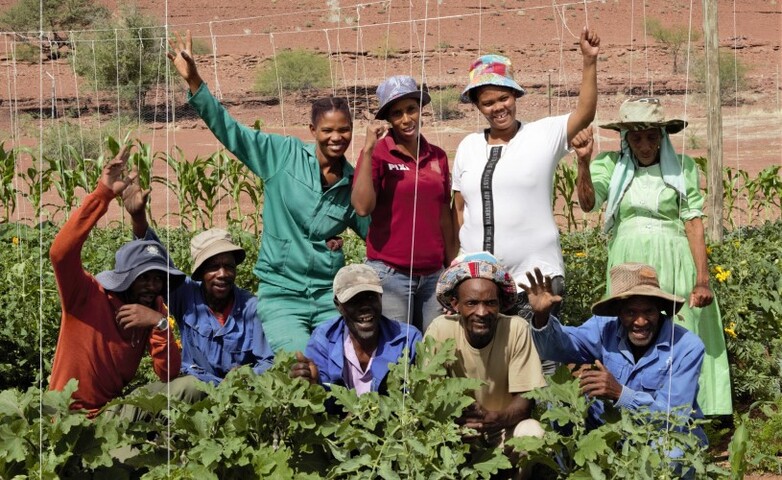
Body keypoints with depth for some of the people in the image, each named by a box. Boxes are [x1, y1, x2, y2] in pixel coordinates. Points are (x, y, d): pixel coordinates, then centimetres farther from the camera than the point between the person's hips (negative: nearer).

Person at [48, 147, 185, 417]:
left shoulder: (155, 311, 1)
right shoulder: (87, 296, -12)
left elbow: (169, 377, -6)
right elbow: (61, 252, -31)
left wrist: (160, 322, -20)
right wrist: (104, 194, -33)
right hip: (68, 417, -4)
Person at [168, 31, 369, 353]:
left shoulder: (354, 182, 6)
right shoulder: (285, 155, -1)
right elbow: (230, 131, -5)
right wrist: (193, 80, -13)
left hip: (330, 297, 3)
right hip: (281, 293, -3)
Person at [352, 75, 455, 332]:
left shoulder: (437, 156, 9)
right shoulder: (378, 154, -4)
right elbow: (362, 207, -18)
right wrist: (368, 149, -20)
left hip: (432, 274, 5)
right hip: (390, 273, -4)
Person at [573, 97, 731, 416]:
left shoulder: (683, 168, 5)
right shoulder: (611, 166, 7)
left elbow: (693, 222, 0)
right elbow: (588, 202, -9)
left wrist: (702, 278, -8)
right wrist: (583, 162, -26)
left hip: (674, 266, -1)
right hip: (629, 264, 1)